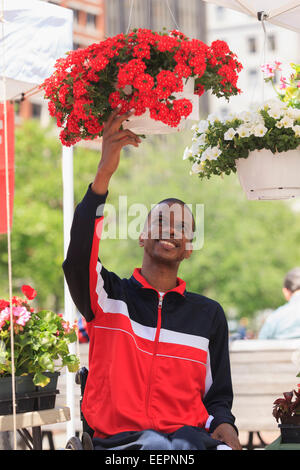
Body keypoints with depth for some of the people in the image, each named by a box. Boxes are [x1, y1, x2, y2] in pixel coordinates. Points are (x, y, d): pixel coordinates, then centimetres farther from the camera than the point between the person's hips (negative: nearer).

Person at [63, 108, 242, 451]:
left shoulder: (208, 313, 21)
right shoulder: (110, 297, 12)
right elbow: (79, 255, -11)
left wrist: (224, 426, -3)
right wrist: (104, 172, -20)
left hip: (190, 434, 3)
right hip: (120, 438, -3)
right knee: (156, 446, -38)